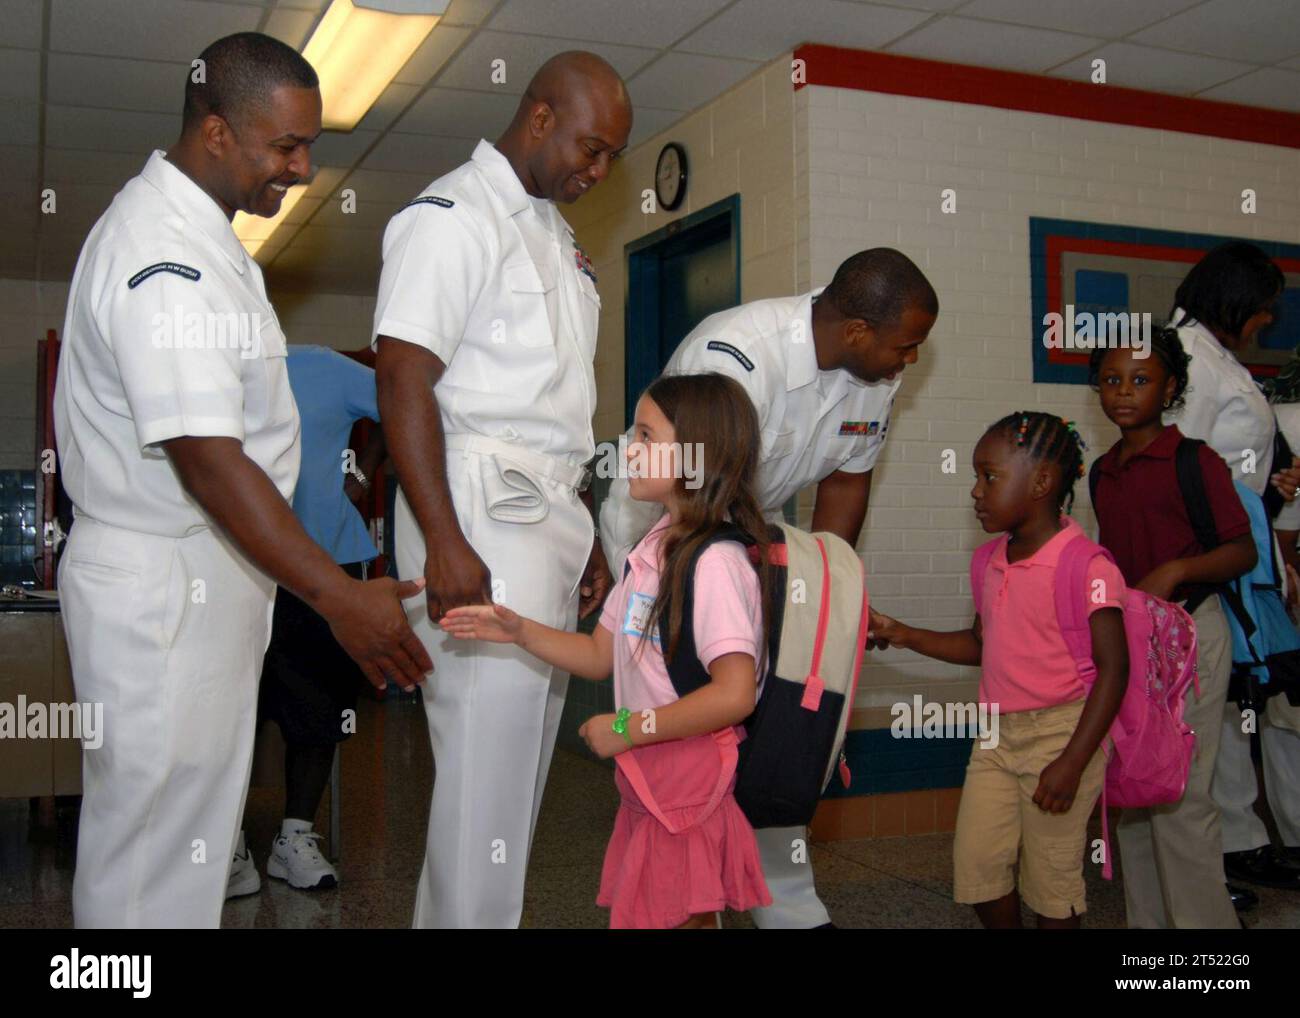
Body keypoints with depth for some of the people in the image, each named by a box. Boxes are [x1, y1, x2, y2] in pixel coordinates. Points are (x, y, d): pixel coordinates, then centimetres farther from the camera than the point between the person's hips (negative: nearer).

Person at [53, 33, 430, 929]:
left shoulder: (195, 229, 11)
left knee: (203, 819, 21)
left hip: (213, 574, 10)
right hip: (161, 588, -10)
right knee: (154, 832, 4)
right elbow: (206, 457, -30)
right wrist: (338, 595, -31)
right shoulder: (162, 259, -22)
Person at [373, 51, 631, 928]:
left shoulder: (555, 233, 22)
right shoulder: (453, 216, -6)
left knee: (526, 748, 11)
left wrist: (588, 531, 22)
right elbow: (404, 380, -16)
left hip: (552, 514, 9)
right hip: (481, 518, -9)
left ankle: (459, 914, 23)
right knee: (488, 755, -7)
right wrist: (444, 544, -22)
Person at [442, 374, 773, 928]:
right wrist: (518, 631, 2)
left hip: (690, 791, -8)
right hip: (648, 785, 8)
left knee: (672, 918, 2)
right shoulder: (654, 549, 8)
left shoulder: (715, 561, -20)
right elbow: (600, 655, 14)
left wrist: (628, 728, -18)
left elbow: (735, 694, -25)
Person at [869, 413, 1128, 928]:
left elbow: (1112, 668, -18)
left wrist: (1072, 762, -21)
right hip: (997, 732, 7)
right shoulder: (992, 562, 6)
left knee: (1051, 876, 6)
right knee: (975, 862, 9)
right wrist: (904, 635, 7)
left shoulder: (1086, 565, -17)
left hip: (1060, 731, -7)